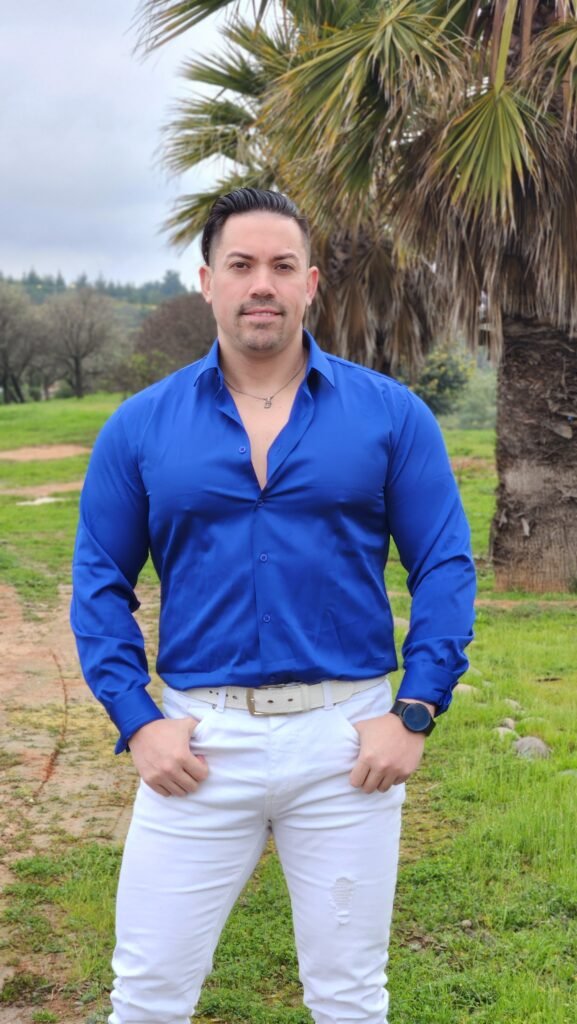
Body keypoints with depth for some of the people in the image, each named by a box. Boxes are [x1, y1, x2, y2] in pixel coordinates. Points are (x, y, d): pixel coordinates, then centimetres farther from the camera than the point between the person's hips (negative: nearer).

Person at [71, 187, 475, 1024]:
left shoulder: (391, 414, 0)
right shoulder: (140, 427, 2)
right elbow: (101, 582, 5)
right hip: (198, 743, 1)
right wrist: (136, 720, -5)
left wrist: (415, 712, -8)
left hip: (346, 742, 0)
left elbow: (445, 568, 1)